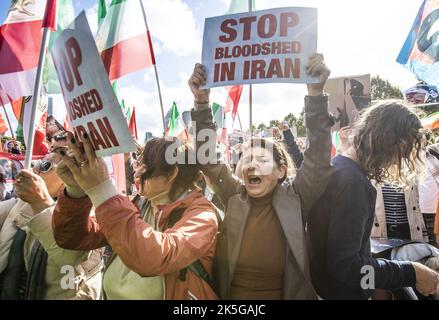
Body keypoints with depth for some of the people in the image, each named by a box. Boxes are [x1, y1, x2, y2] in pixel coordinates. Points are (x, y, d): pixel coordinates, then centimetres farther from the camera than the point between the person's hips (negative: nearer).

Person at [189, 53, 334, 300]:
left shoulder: (294, 200, -13)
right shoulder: (234, 197, -8)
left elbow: (318, 159, -23)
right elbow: (209, 158, -12)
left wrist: (316, 93, -31)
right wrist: (202, 103, -23)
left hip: (287, 295, -1)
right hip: (228, 295, 2)